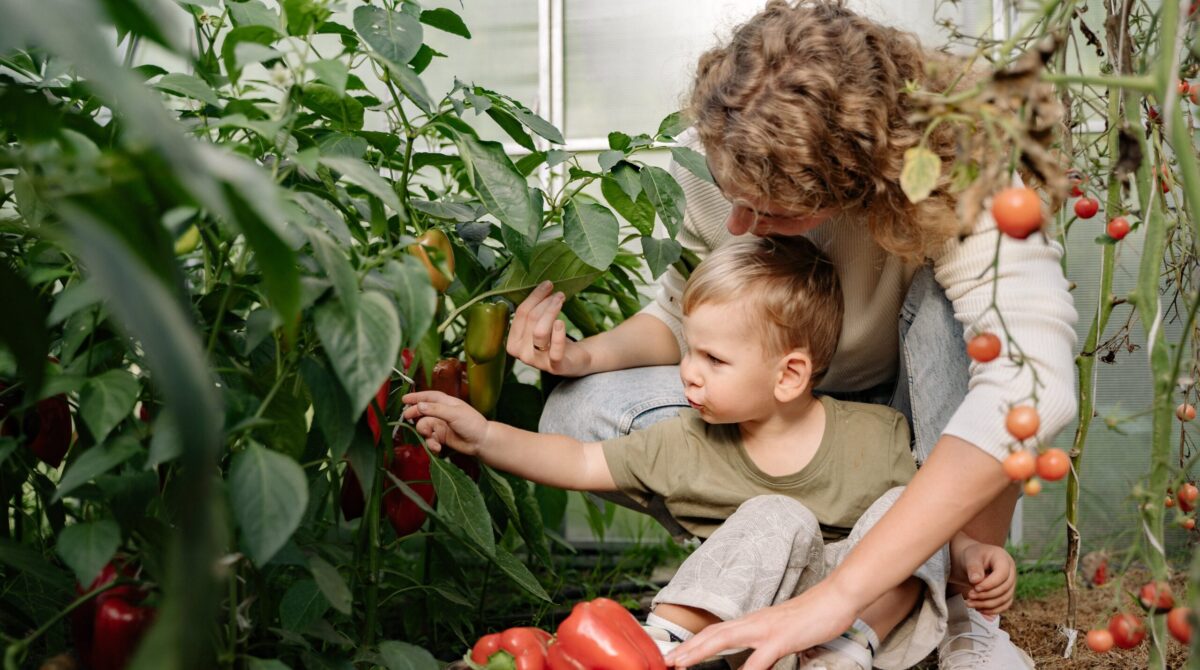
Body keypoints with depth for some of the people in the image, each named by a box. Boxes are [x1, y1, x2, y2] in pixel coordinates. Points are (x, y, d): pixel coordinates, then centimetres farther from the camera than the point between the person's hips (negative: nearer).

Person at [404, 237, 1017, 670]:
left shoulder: (875, 435, -3)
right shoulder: (688, 445, 1)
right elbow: (580, 463, 3)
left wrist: (975, 548, -14)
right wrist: (484, 436, -6)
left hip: (869, 608, 0)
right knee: (778, 518, -27)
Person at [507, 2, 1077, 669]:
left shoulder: (953, 176, -35)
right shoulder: (711, 157, -21)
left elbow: (1033, 383, -50)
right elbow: (684, 314, -2)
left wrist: (838, 595, -55)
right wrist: (584, 354, -27)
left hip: (919, 414, -3)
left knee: (952, 300, -37)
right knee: (580, 412, -22)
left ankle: (970, 613, -22)